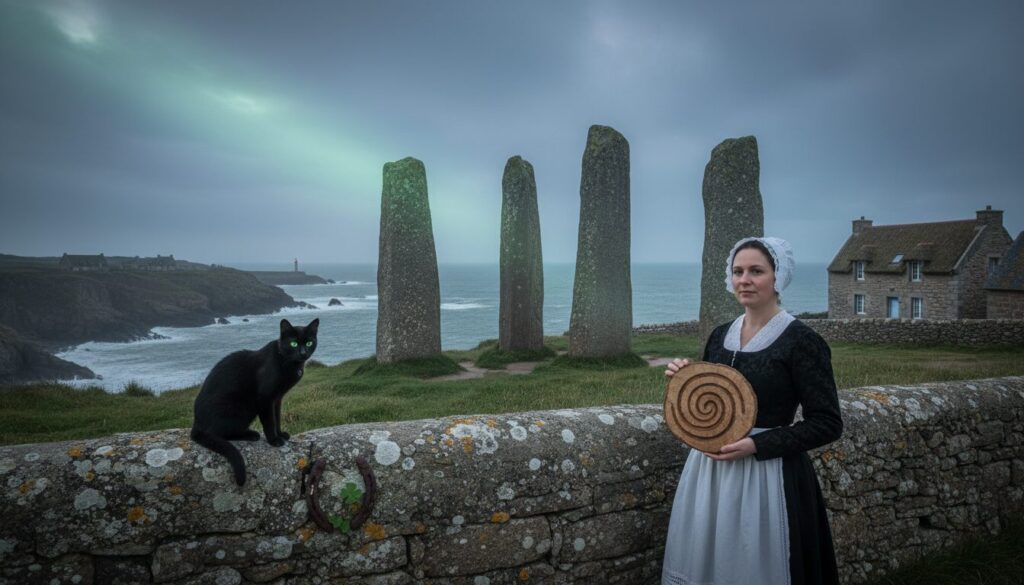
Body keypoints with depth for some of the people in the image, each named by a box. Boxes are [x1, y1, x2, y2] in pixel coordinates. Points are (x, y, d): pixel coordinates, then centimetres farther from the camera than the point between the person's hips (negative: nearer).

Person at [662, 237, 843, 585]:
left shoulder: (801, 341, -11)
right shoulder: (720, 336, 6)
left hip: (767, 475, -5)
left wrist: (757, 445, -19)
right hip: (708, 470, 6)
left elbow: (828, 424, -11)